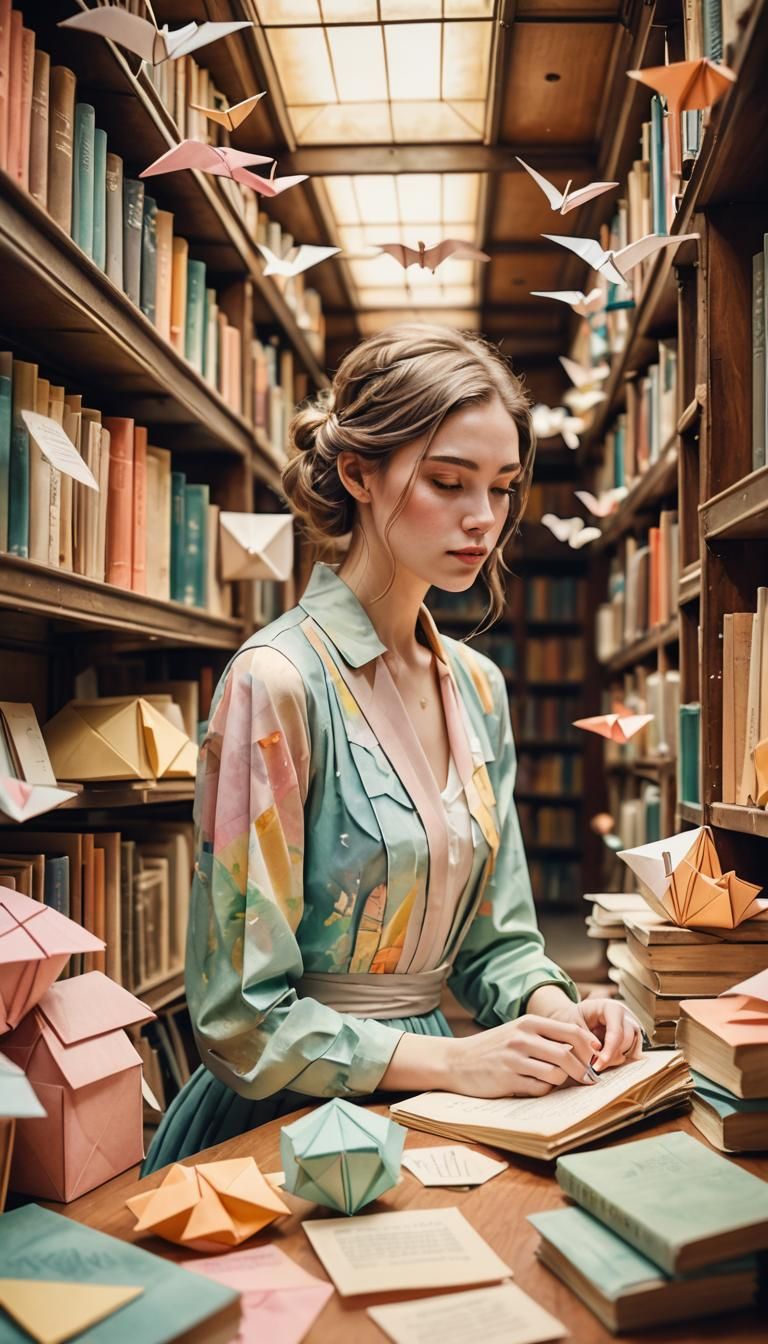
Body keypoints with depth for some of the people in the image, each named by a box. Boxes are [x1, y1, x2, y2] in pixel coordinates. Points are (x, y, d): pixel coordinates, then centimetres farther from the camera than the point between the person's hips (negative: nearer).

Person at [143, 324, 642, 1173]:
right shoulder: (278, 681, -17)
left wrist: (551, 1007, -7)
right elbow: (241, 1021, -16)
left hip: (422, 1102, 6)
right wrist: (450, 1058, -20)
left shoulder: (478, 687, 5)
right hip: (291, 1118, -6)